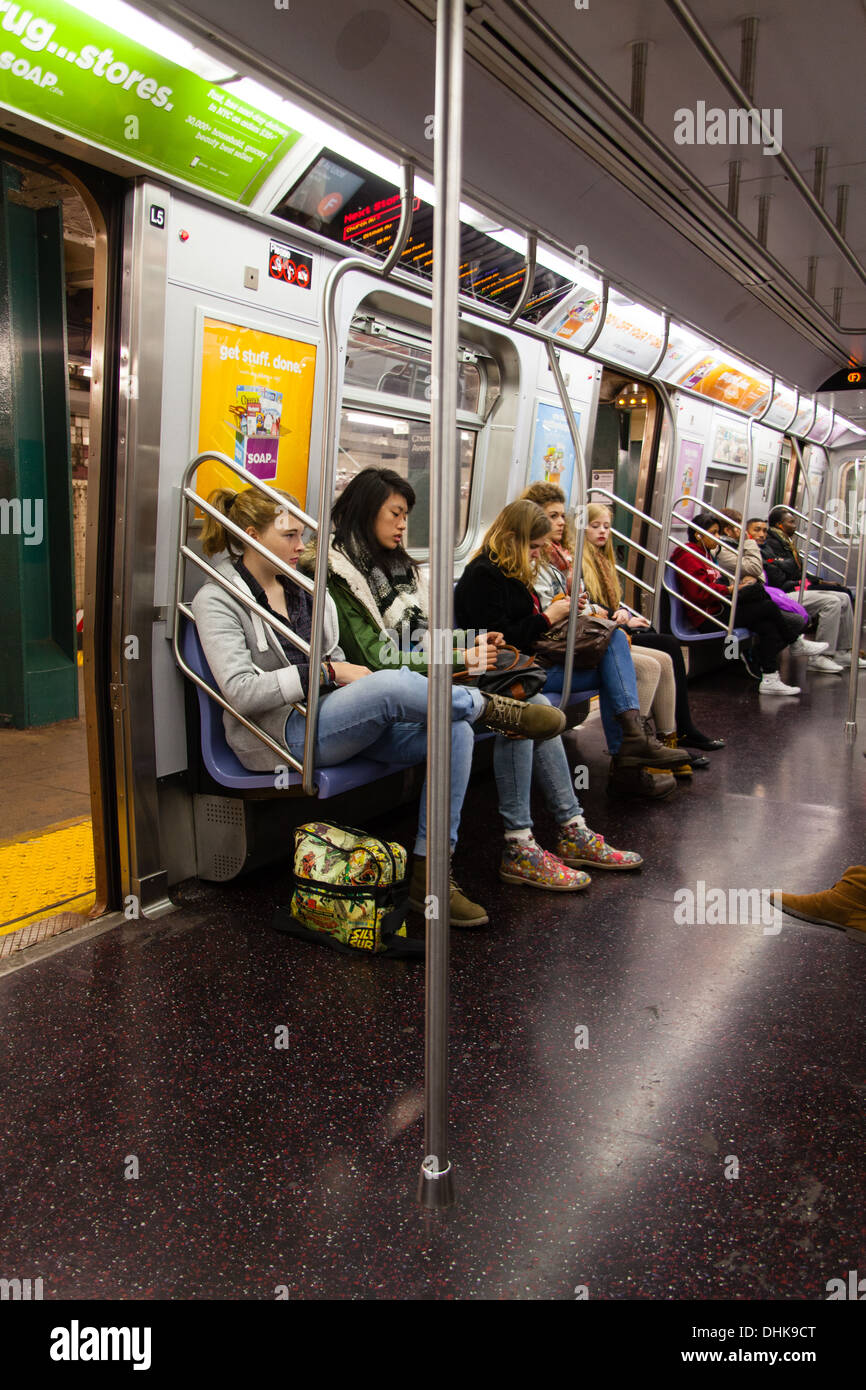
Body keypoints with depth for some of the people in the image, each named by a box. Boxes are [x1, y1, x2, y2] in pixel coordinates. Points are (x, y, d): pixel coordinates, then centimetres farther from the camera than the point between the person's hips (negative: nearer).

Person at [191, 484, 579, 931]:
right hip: (284, 731, -7)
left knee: (455, 730, -17)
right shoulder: (217, 600, -3)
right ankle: (493, 708, -6)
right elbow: (241, 692, -15)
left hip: (338, 716, 7)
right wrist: (326, 672, -16)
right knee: (392, 685, -34)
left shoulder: (299, 587, 18)